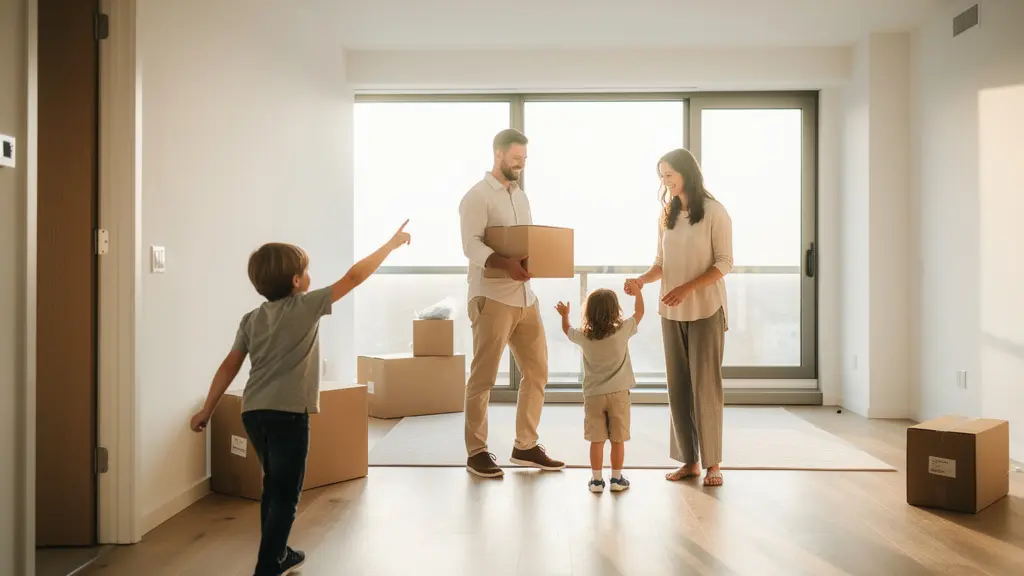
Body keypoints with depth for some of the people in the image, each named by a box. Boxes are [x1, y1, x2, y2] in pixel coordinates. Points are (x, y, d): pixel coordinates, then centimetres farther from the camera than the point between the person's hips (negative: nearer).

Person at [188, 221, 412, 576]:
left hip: (253, 412, 7)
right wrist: (392, 243, 6)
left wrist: (207, 411, 15)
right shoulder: (305, 306, -5)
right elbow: (354, 276, -2)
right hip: (288, 413, -7)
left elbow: (229, 366, 9)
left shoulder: (251, 319, 11)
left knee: (273, 486, 22)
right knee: (285, 494, 2)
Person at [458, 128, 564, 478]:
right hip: (492, 298, -8)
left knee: (537, 370, 10)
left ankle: (525, 446, 22)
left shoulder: (521, 197, 20)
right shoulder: (477, 197, -5)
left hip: (525, 298, 8)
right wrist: (505, 264, -33)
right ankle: (476, 452, 11)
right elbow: (471, 245, -18)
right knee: (483, 377, 0)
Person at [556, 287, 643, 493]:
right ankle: (617, 479, 15)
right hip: (618, 393, -1)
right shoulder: (622, 331, -9)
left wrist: (564, 314, 36)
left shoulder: (583, 337, -5)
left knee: (596, 440, 5)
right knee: (618, 439, 7)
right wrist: (638, 290, 20)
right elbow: (639, 312, 7)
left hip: (593, 395, 1)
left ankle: (596, 480, 11)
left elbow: (567, 329, 18)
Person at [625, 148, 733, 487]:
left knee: (705, 385, -2)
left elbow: (724, 262, -8)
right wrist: (642, 280, -9)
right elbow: (662, 263, 11)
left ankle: (712, 462, 9)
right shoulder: (667, 215, 11)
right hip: (671, 312, 5)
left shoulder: (714, 212, -5)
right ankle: (689, 460, 15)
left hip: (705, 310, -5)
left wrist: (687, 289, -19)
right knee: (678, 386, 6)